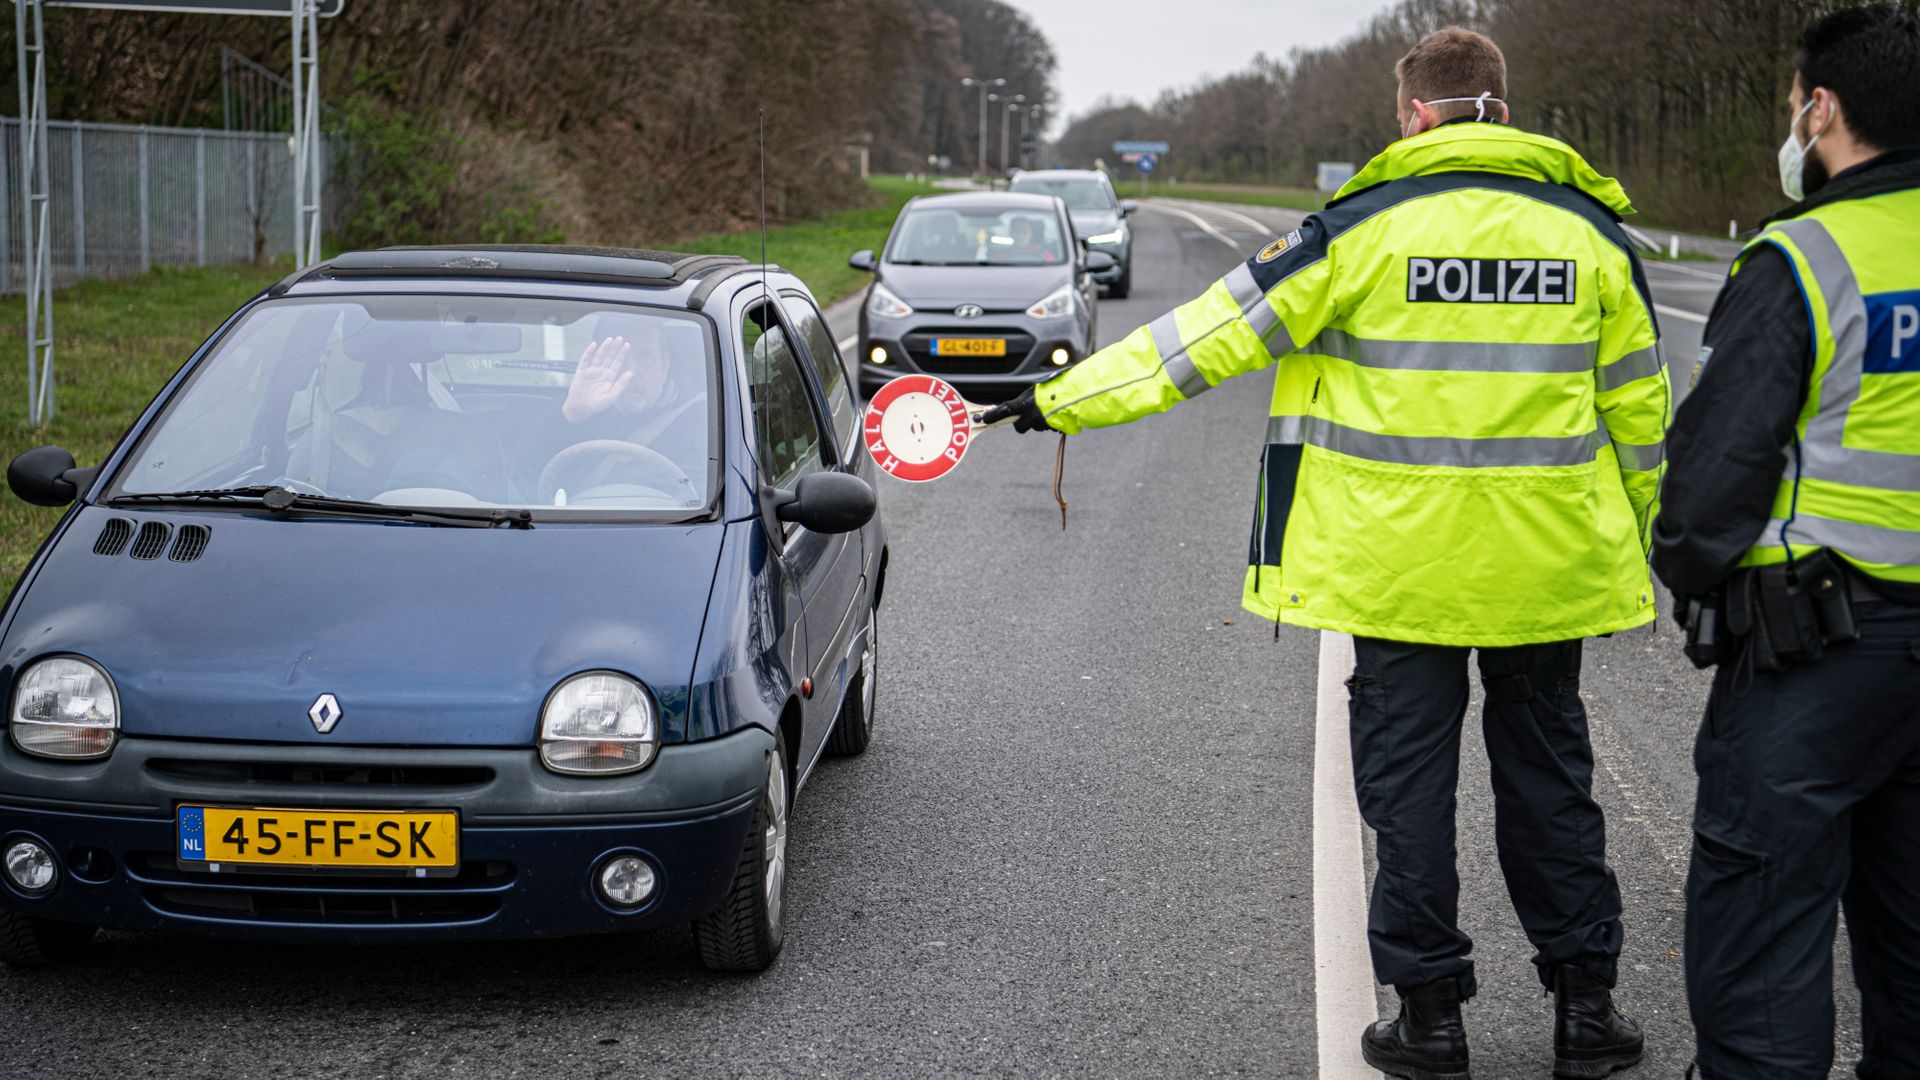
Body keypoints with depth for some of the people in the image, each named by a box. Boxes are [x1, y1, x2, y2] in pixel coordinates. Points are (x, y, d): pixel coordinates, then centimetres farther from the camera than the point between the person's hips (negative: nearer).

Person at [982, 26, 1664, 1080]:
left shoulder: (1368, 225, -9)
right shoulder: (1589, 230, 2)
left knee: (1408, 778, 8)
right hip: (1547, 567, 3)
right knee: (1547, 775, 14)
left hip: (1404, 563, -3)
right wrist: (1642, 546, 21)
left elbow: (1216, 331, -8)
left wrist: (1066, 399, -1)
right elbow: (1638, 406, 9)